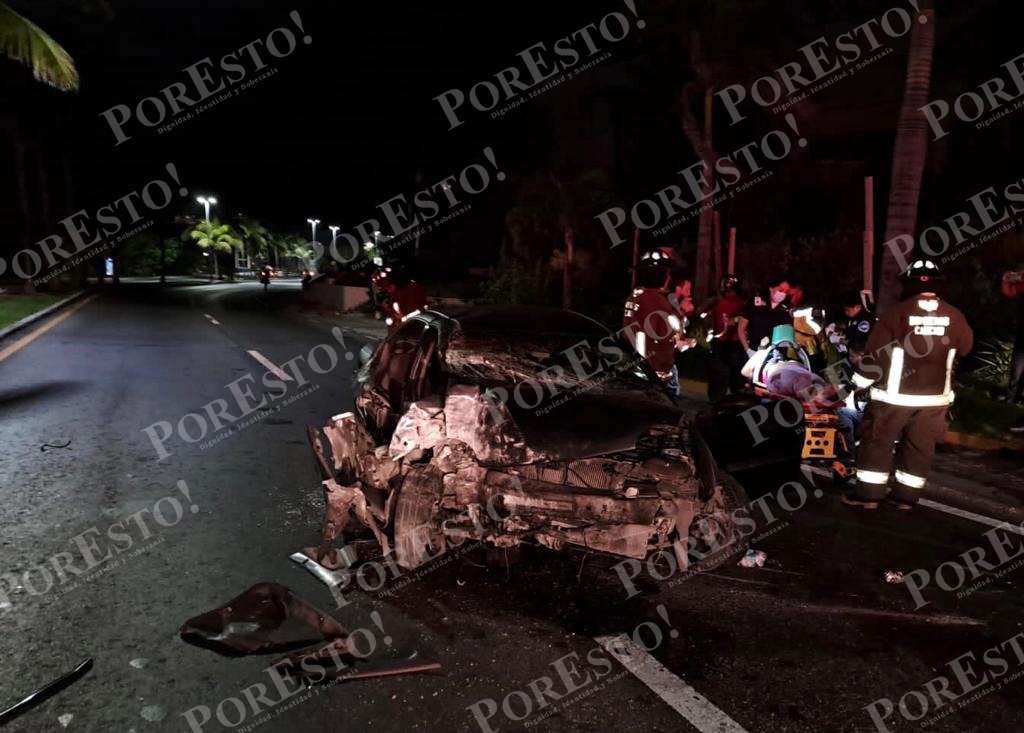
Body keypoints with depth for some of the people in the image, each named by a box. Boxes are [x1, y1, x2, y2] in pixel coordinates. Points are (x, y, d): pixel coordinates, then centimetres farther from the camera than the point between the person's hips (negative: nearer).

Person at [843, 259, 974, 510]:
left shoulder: (896, 314, -14)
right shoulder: (954, 316, -2)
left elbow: (875, 354, -11)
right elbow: (965, 348, 15)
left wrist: (860, 383, -1)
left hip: (894, 396, -4)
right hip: (935, 397, 4)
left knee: (876, 442, 7)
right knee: (920, 447, 14)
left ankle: (868, 494, 10)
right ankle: (906, 496, 21)